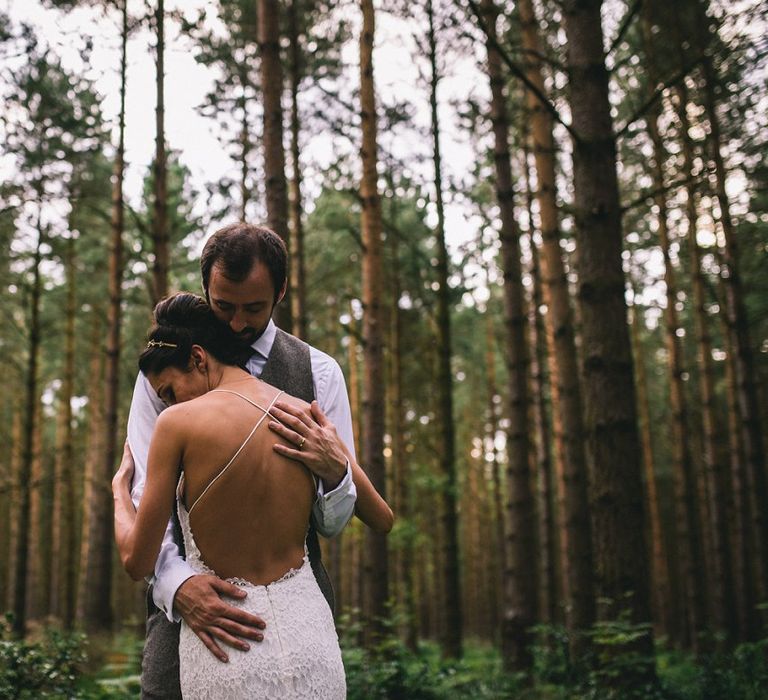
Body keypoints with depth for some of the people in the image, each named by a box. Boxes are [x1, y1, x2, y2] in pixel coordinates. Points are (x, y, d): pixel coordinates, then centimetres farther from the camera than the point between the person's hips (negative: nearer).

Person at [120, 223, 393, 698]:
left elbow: (333, 524, 1)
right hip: (186, 599, 0)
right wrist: (178, 584, -22)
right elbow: (146, 498, -4)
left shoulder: (319, 372, 3)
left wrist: (334, 472, -22)